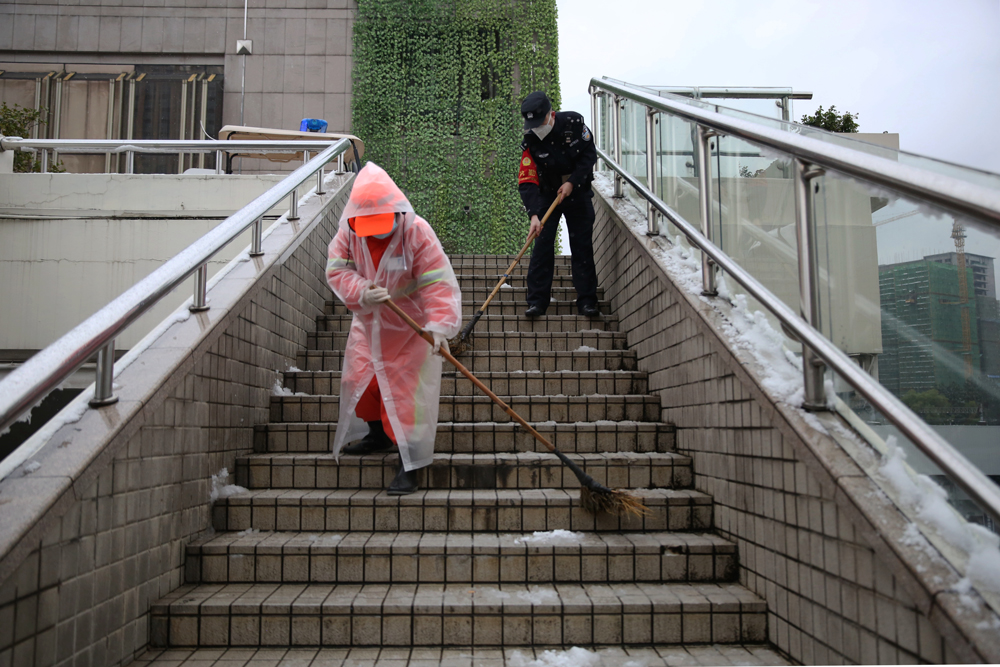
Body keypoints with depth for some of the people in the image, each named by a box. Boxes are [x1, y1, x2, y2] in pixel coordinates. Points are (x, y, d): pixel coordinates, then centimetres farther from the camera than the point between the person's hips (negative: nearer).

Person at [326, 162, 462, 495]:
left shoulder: (417, 232, -25)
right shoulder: (348, 232, -12)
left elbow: (437, 283, -28)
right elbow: (337, 270, -14)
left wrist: (439, 326, -39)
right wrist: (361, 294, -35)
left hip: (411, 325, -5)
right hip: (368, 322, 6)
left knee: (406, 388, -5)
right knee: (358, 377, 16)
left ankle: (409, 465, 7)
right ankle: (379, 435, 42)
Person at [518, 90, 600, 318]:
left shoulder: (573, 122, -15)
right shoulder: (530, 142, -16)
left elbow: (590, 154, -8)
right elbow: (526, 182, -20)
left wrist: (572, 182, -18)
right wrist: (534, 214, -32)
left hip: (578, 192, 0)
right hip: (547, 195, 0)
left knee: (582, 245, -2)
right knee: (542, 245, -10)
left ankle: (586, 300, 3)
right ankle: (537, 301, -5)